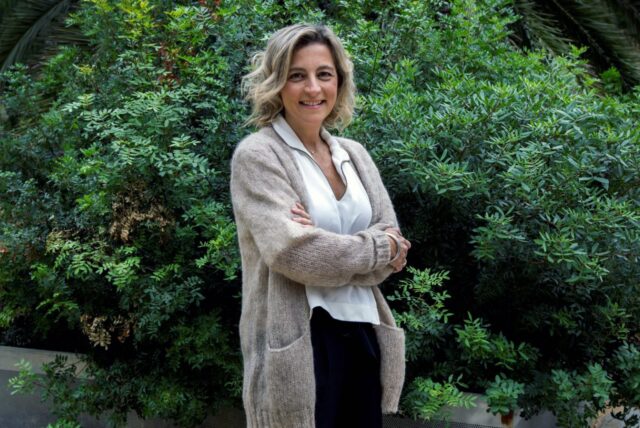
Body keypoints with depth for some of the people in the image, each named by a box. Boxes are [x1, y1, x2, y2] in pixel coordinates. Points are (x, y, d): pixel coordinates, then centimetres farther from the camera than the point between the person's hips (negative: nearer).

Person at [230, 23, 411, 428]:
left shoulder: (354, 154, 11)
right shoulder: (258, 156, -7)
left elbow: (394, 249, 3)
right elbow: (293, 253, -19)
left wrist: (327, 247, -16)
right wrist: (379, 247, -8)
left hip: (363, 333, 6)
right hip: (298, 344, -6)